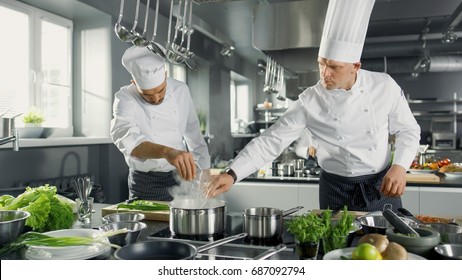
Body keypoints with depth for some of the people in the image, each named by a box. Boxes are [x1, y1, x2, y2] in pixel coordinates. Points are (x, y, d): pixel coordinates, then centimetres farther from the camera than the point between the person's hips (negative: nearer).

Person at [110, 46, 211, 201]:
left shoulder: (181, 90, -5)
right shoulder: (125, 99, -17)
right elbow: (127, 139, -37)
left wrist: (205, 169, 8)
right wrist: (166, 151, -54)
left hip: (179, 177, 3)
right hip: (145, 184, -2)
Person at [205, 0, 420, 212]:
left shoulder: (384, 85, -10)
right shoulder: (309, 101, -14)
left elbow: (408, 130, 1)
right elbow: (271, 140, -16)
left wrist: (400, 166, -17)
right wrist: (232, 174, -28)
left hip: (383, 187, 1)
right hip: (337, 192, -1)